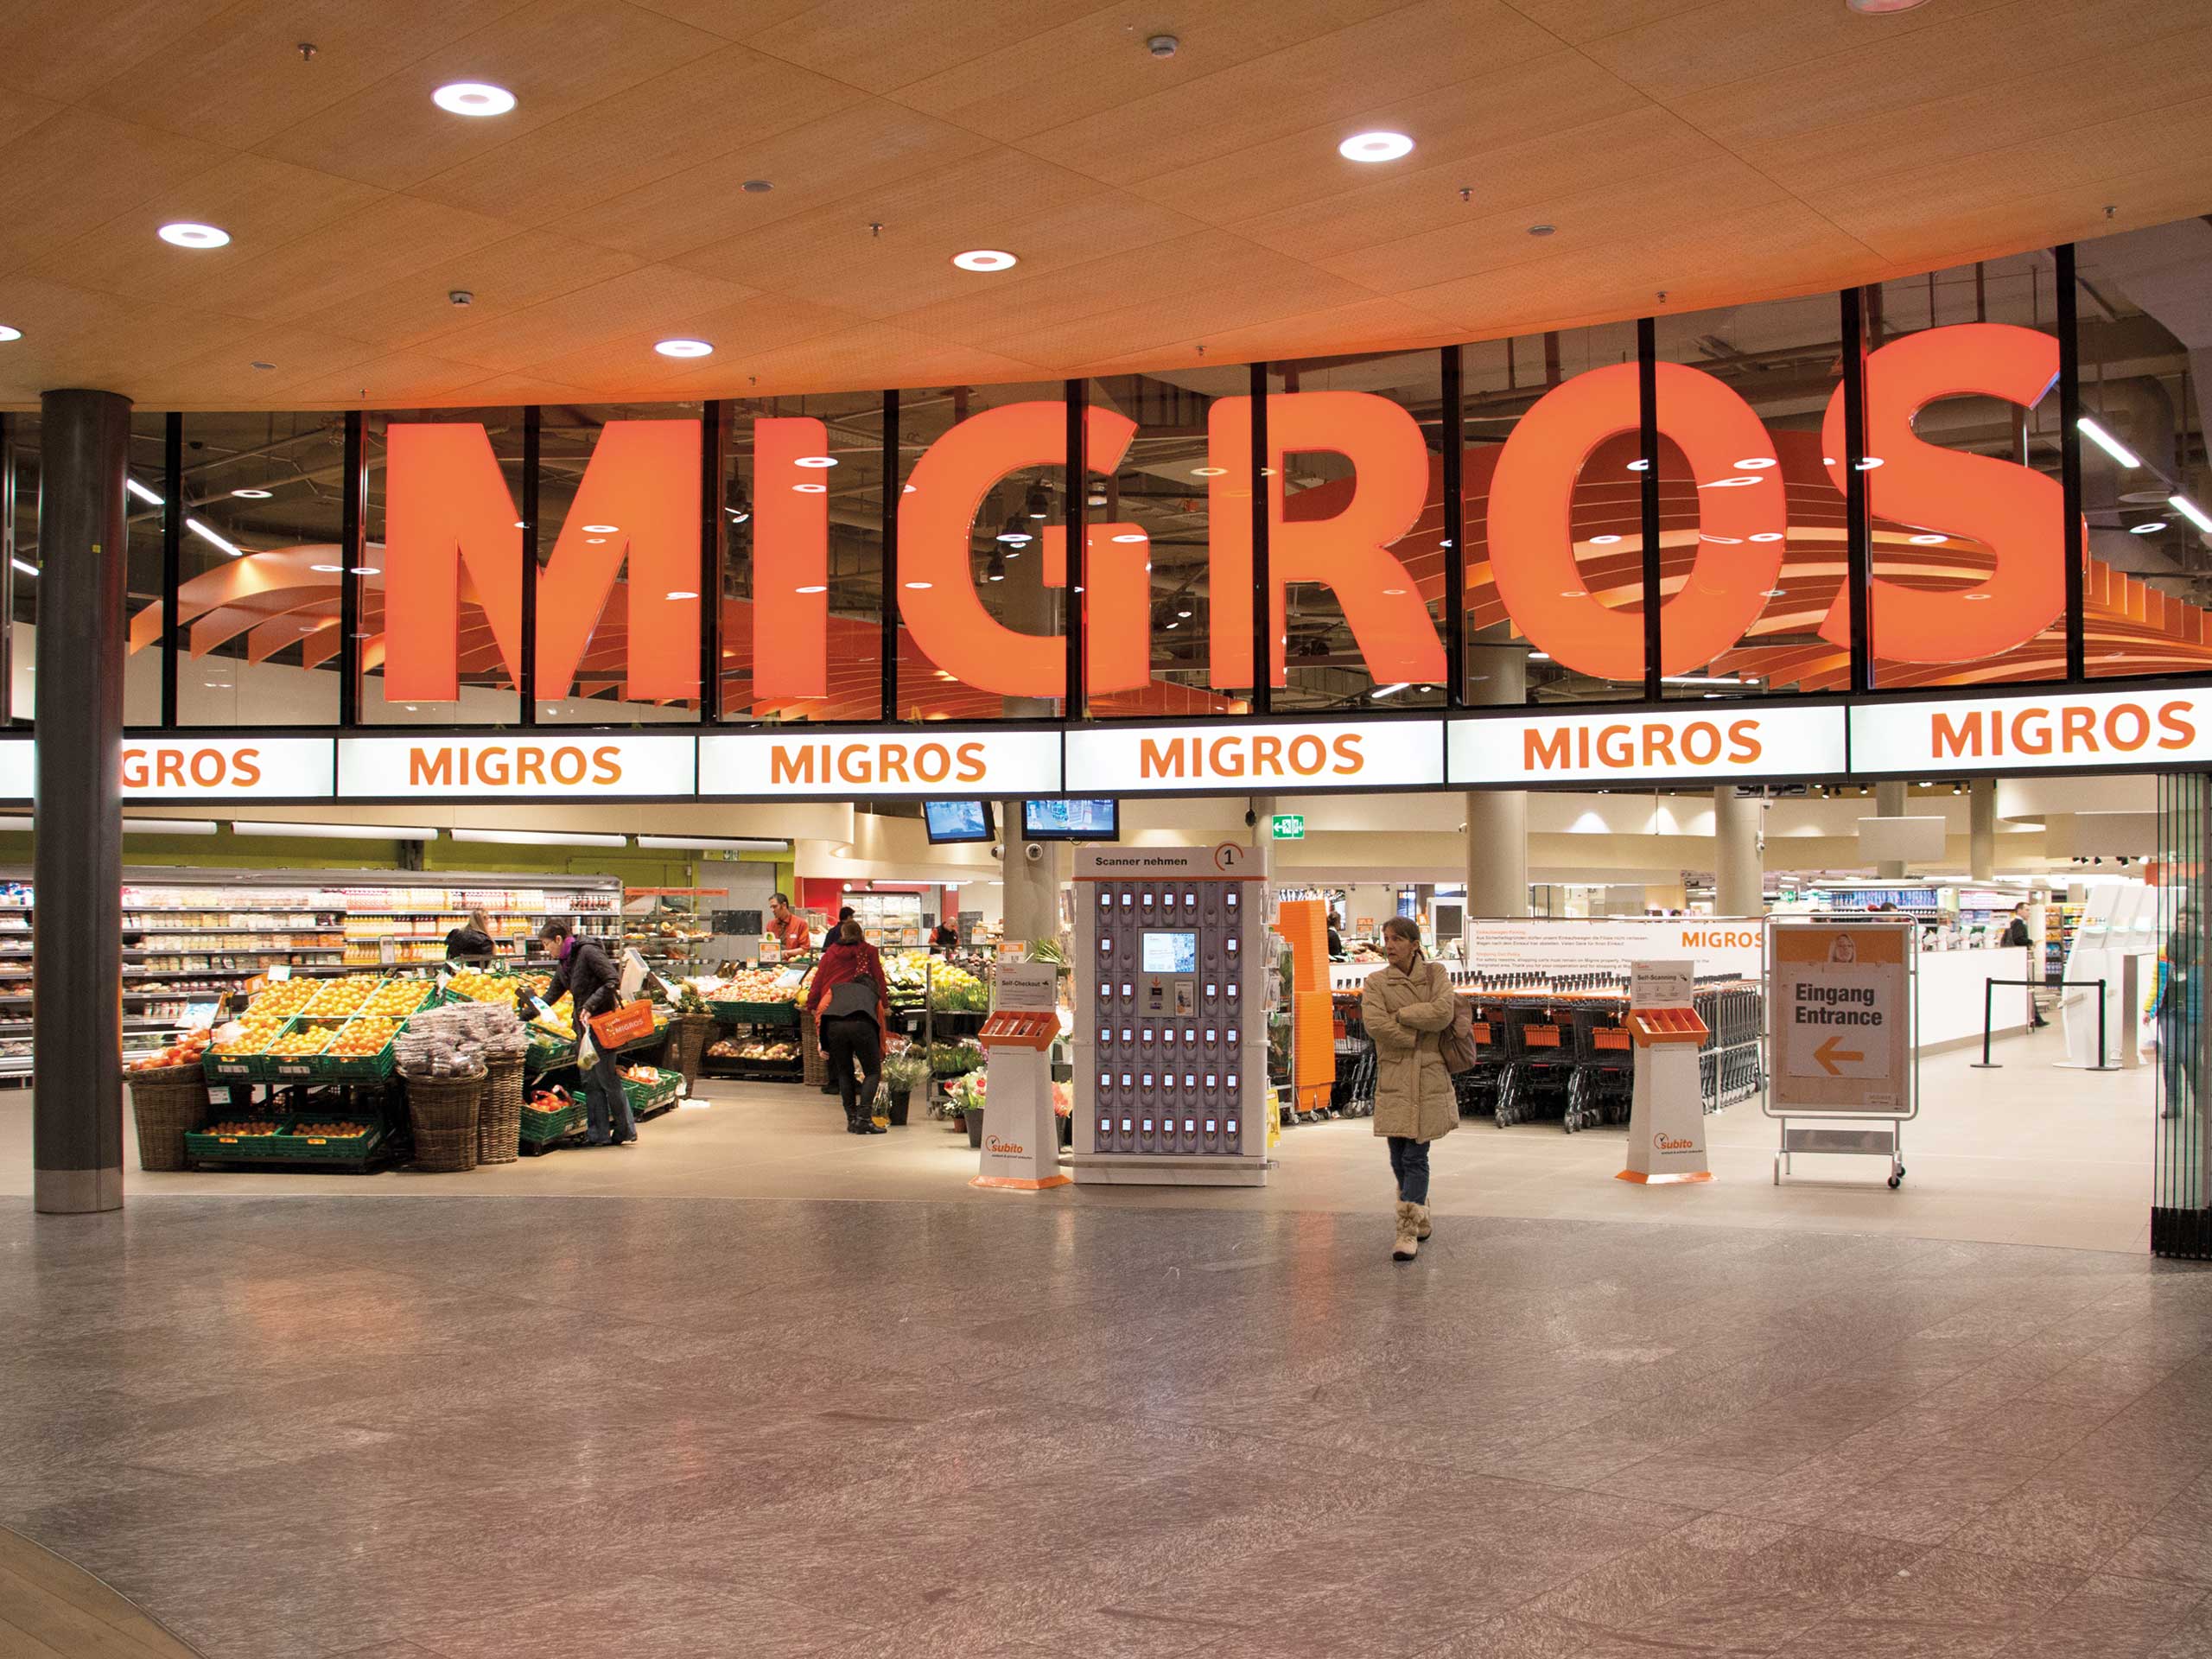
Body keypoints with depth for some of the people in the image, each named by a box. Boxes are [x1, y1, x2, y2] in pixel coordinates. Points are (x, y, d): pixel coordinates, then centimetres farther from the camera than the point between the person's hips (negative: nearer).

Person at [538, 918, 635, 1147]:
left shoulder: (588, 952, -11)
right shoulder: (563, 964, 15)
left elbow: (613, 981, -17)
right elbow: (551, 996, 23)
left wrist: (590, 1006, -21)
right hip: (585, 1025, 9)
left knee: (607, 1078, -4)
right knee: (590, 1081, 8)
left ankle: (626, 1130, 6)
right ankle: (598, 1134, 11)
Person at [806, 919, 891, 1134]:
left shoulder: (830, 953, 24)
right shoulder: (868, 951, 20)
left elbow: (818, 981, 22)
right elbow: (879, 977, 24)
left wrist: (812, 1007, 31)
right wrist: (885, 1005, 33)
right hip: (862, 1022, -2)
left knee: (844, 1072, 15)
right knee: (873, 1071, 4)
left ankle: (852, 1118, 9)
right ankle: (864, 1118, -11)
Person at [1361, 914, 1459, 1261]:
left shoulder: (1435, 973, 4)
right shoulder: (1376, 982, 3)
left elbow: (1444, 1011, -14)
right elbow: (1374, 1024, -12)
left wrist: (1399, 1015, -12)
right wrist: (1417, 1036, -12)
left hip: (1429, 1078, -2)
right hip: (1393, 1078, 2)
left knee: (1415, 1156, -7)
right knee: (1399, 1159, 7)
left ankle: (1408, 1231, -4)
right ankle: (1421, 1218, 28)